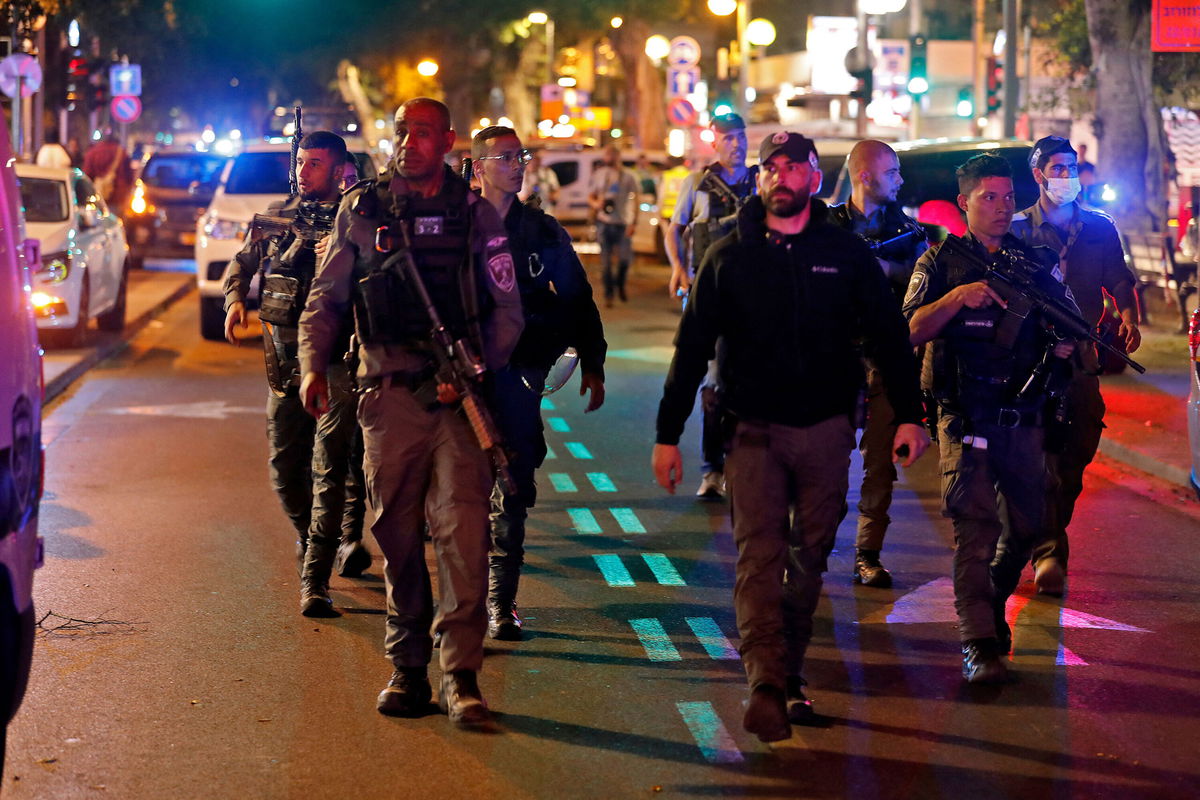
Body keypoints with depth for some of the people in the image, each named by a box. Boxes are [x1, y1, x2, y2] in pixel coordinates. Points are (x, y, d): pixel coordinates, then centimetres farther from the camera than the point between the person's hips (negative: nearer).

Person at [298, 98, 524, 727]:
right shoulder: (361, 211, 9)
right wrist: (313, 365, -4)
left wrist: (478, 368, -6)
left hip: (459, 394, -1)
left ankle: (460, 675, -9)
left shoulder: (475, 215, 8)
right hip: (390, 394, 1)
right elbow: (325, 298, 12)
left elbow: (507, 308, 9)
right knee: (397, 535, 5)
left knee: (463, 530, -12)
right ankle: (407, 669, 15)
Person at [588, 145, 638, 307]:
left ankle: (620, 286, 22)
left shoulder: (627, 176, 3)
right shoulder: (599, 175, 10)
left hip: (622, 223, -1)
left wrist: (633, 222, -9)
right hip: (604, 223, 1)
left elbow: (634, 200, 1)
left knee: (625, 258, -4)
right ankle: (608, 294, 6)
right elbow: (590, 196, 14)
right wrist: (595, 204, -10)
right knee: (606, 261, -1)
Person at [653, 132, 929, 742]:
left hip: (826, 429, 1)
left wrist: (909, 415, -1)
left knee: (810, 556, 8)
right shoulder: (730, 257, 4)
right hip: (754, 429, -1)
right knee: (759, 554, -13)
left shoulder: (846, 253, 4)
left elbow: (889, 337, 8)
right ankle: (766, 685, -24)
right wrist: (668, 434, 2)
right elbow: (692, 349, 5)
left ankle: (790, 677, 20)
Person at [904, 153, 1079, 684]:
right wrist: (957, 297, -21)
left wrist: (1064, 341, -10)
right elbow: (913, 330, -6)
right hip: (965, 415, -4)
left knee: (1028, 522, 12)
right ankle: (978, 642, -14)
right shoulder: (941, 261, 4)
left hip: (1023, 414, 4)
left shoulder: (1035, 261, 13)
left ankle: (992, 605, 38)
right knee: (974, 522, -12)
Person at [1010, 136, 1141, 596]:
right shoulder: (1017, 229, 5)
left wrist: (1128, 319, -9)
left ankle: (1047, 541, 23)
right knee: (1041, 458, -12)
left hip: (1081, 362, 3)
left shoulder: (1100, 229, 13)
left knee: (1076, 459, 6)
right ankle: (1048, 552, -12)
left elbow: (1120, 283, 12)